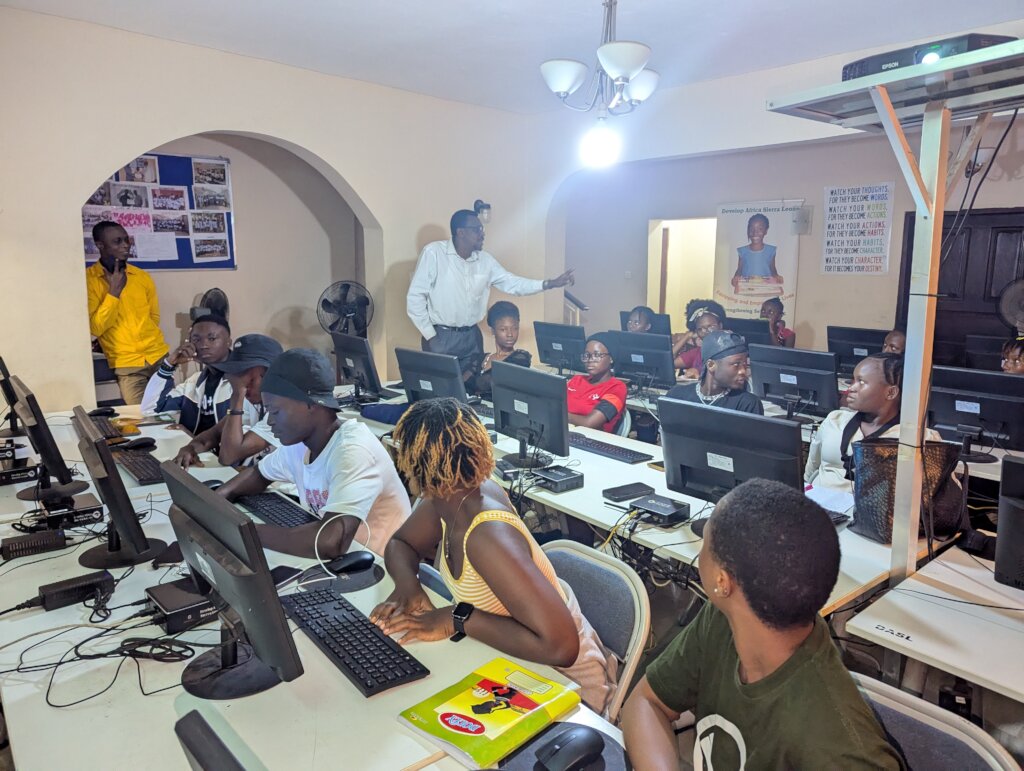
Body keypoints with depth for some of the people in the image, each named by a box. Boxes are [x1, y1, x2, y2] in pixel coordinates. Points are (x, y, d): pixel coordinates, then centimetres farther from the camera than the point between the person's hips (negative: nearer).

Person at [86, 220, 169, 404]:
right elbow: (95, 328, -11)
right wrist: (114, 291, -14)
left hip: (159, 356, 4)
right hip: (126, 364, -3)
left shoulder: (142, 276, 7)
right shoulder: (88, 278, -4)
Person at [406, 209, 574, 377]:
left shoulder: (485, 260, 4)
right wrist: (430, 336, -13)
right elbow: (415, 296, -12)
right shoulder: (433, 252, -13)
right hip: (440, 336, -5)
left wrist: (550, 284, -2)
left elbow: (511, 283, 8)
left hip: (471, 337, 5)